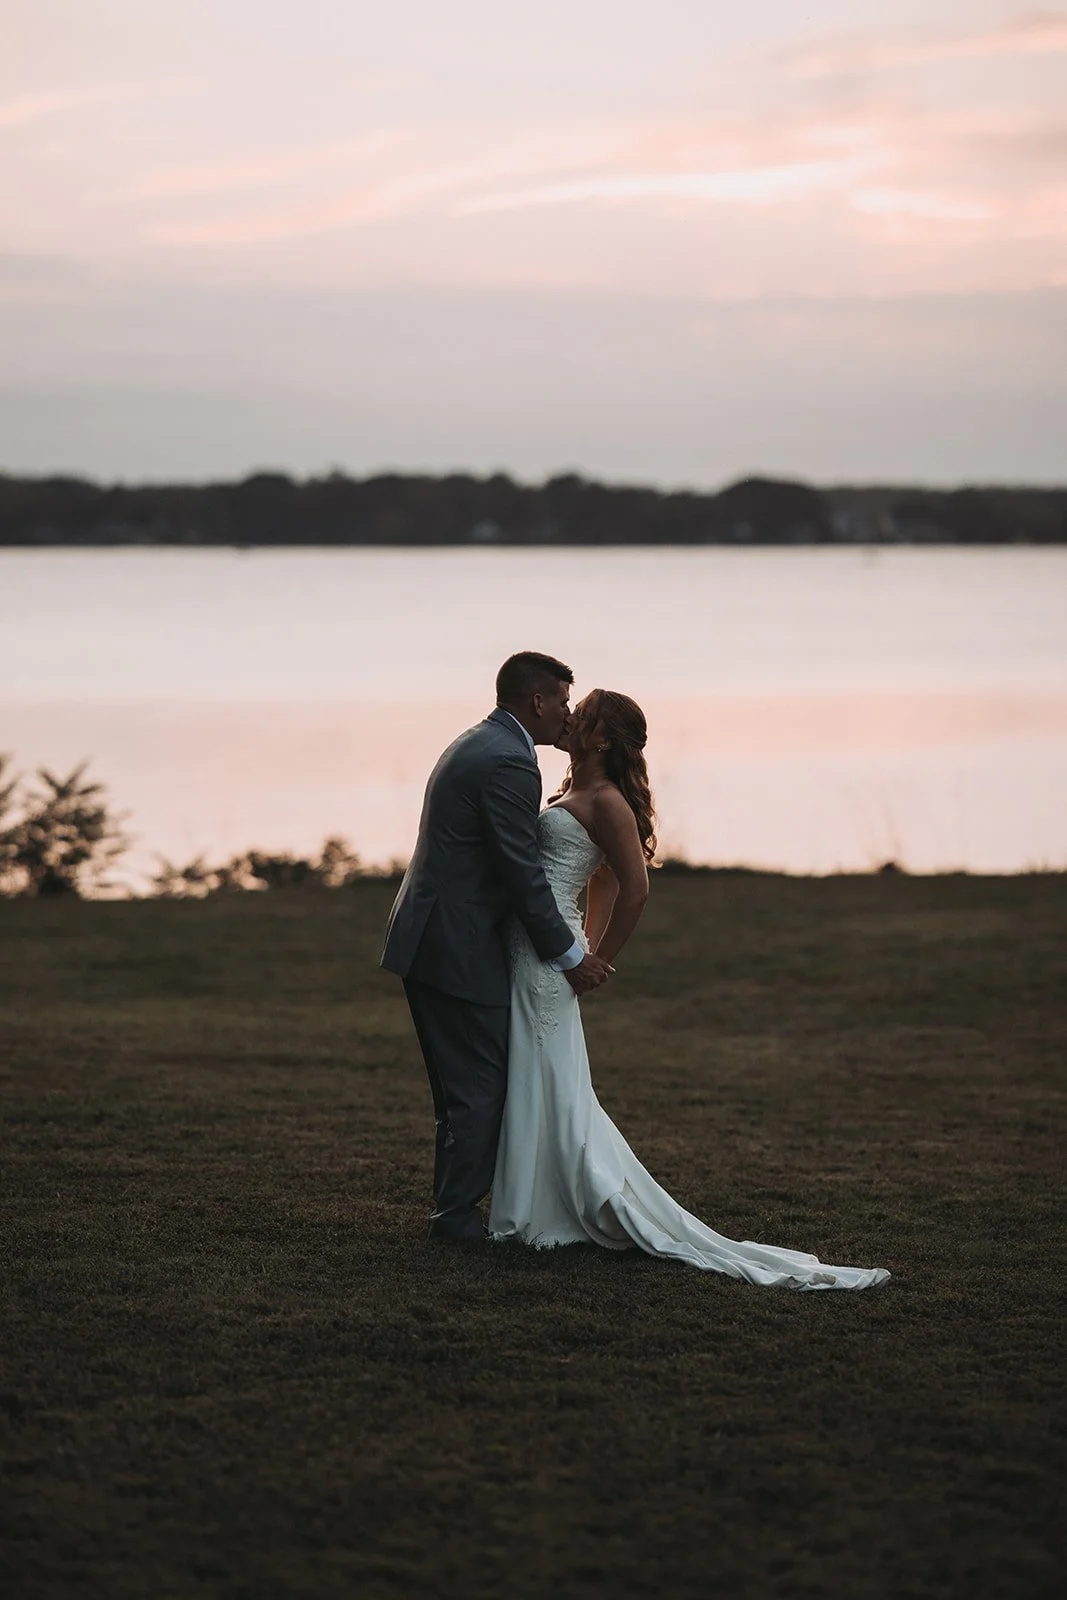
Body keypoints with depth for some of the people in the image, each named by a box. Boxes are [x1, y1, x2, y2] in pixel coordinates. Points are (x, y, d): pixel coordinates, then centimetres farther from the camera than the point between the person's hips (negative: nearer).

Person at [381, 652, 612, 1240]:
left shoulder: (473, 745, 16)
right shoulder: (510, 763, -17)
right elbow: (523, 875, -18)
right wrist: (570, 957, -10)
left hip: (426, 940, 10)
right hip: (460, 949, -10)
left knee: (462, 1087, 16)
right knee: (480, 1087, -2)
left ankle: (453, 1209, 22)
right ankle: (458, 1215, 4)